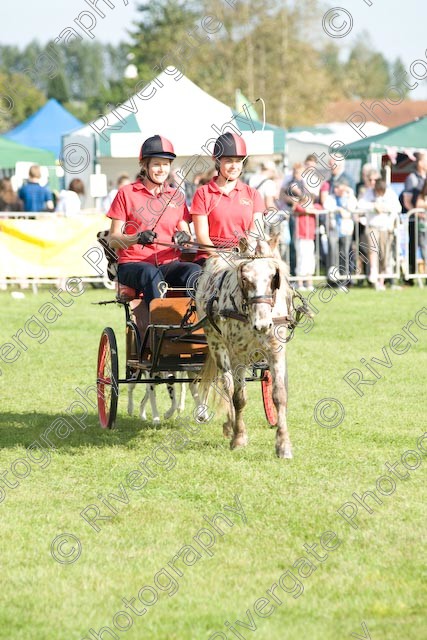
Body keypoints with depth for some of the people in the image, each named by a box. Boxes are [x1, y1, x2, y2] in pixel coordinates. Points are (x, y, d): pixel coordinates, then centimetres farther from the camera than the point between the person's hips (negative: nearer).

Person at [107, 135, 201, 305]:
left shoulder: (177, 196, 18)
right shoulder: (126, 193, 7)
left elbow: (187, 237, 13)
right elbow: (113, 240, 1)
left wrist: (183, 238, -12)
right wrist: (137, 238, -19)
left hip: (169, 264, 3)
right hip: (133, 264, -3)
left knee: (195, 271, -30)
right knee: (150, 273, -38)